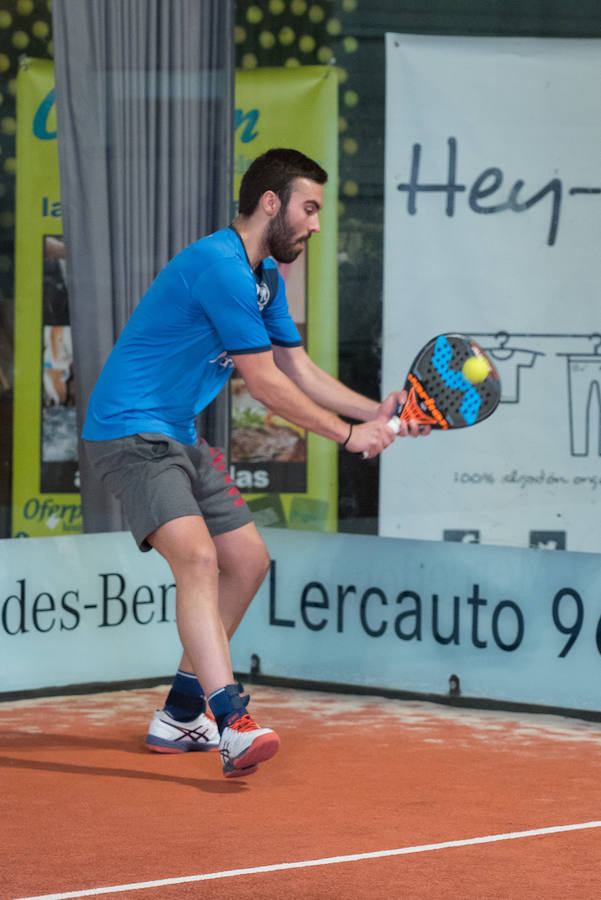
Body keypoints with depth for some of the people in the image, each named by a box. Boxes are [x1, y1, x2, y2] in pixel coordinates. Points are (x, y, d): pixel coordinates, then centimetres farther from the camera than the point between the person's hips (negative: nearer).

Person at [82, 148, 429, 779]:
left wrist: (375, 411, 6)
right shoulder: (221, 266, -20)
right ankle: (232, 724, -40)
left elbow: (298, 369, 19)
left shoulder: (266, 276, 14)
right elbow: (265, 384, -18)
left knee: (247, 560, 14)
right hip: (129, 430, -11)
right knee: (197, 557, -27)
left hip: (179, 437, 11)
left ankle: (181, 714, 22)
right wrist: (348, 435, -9)